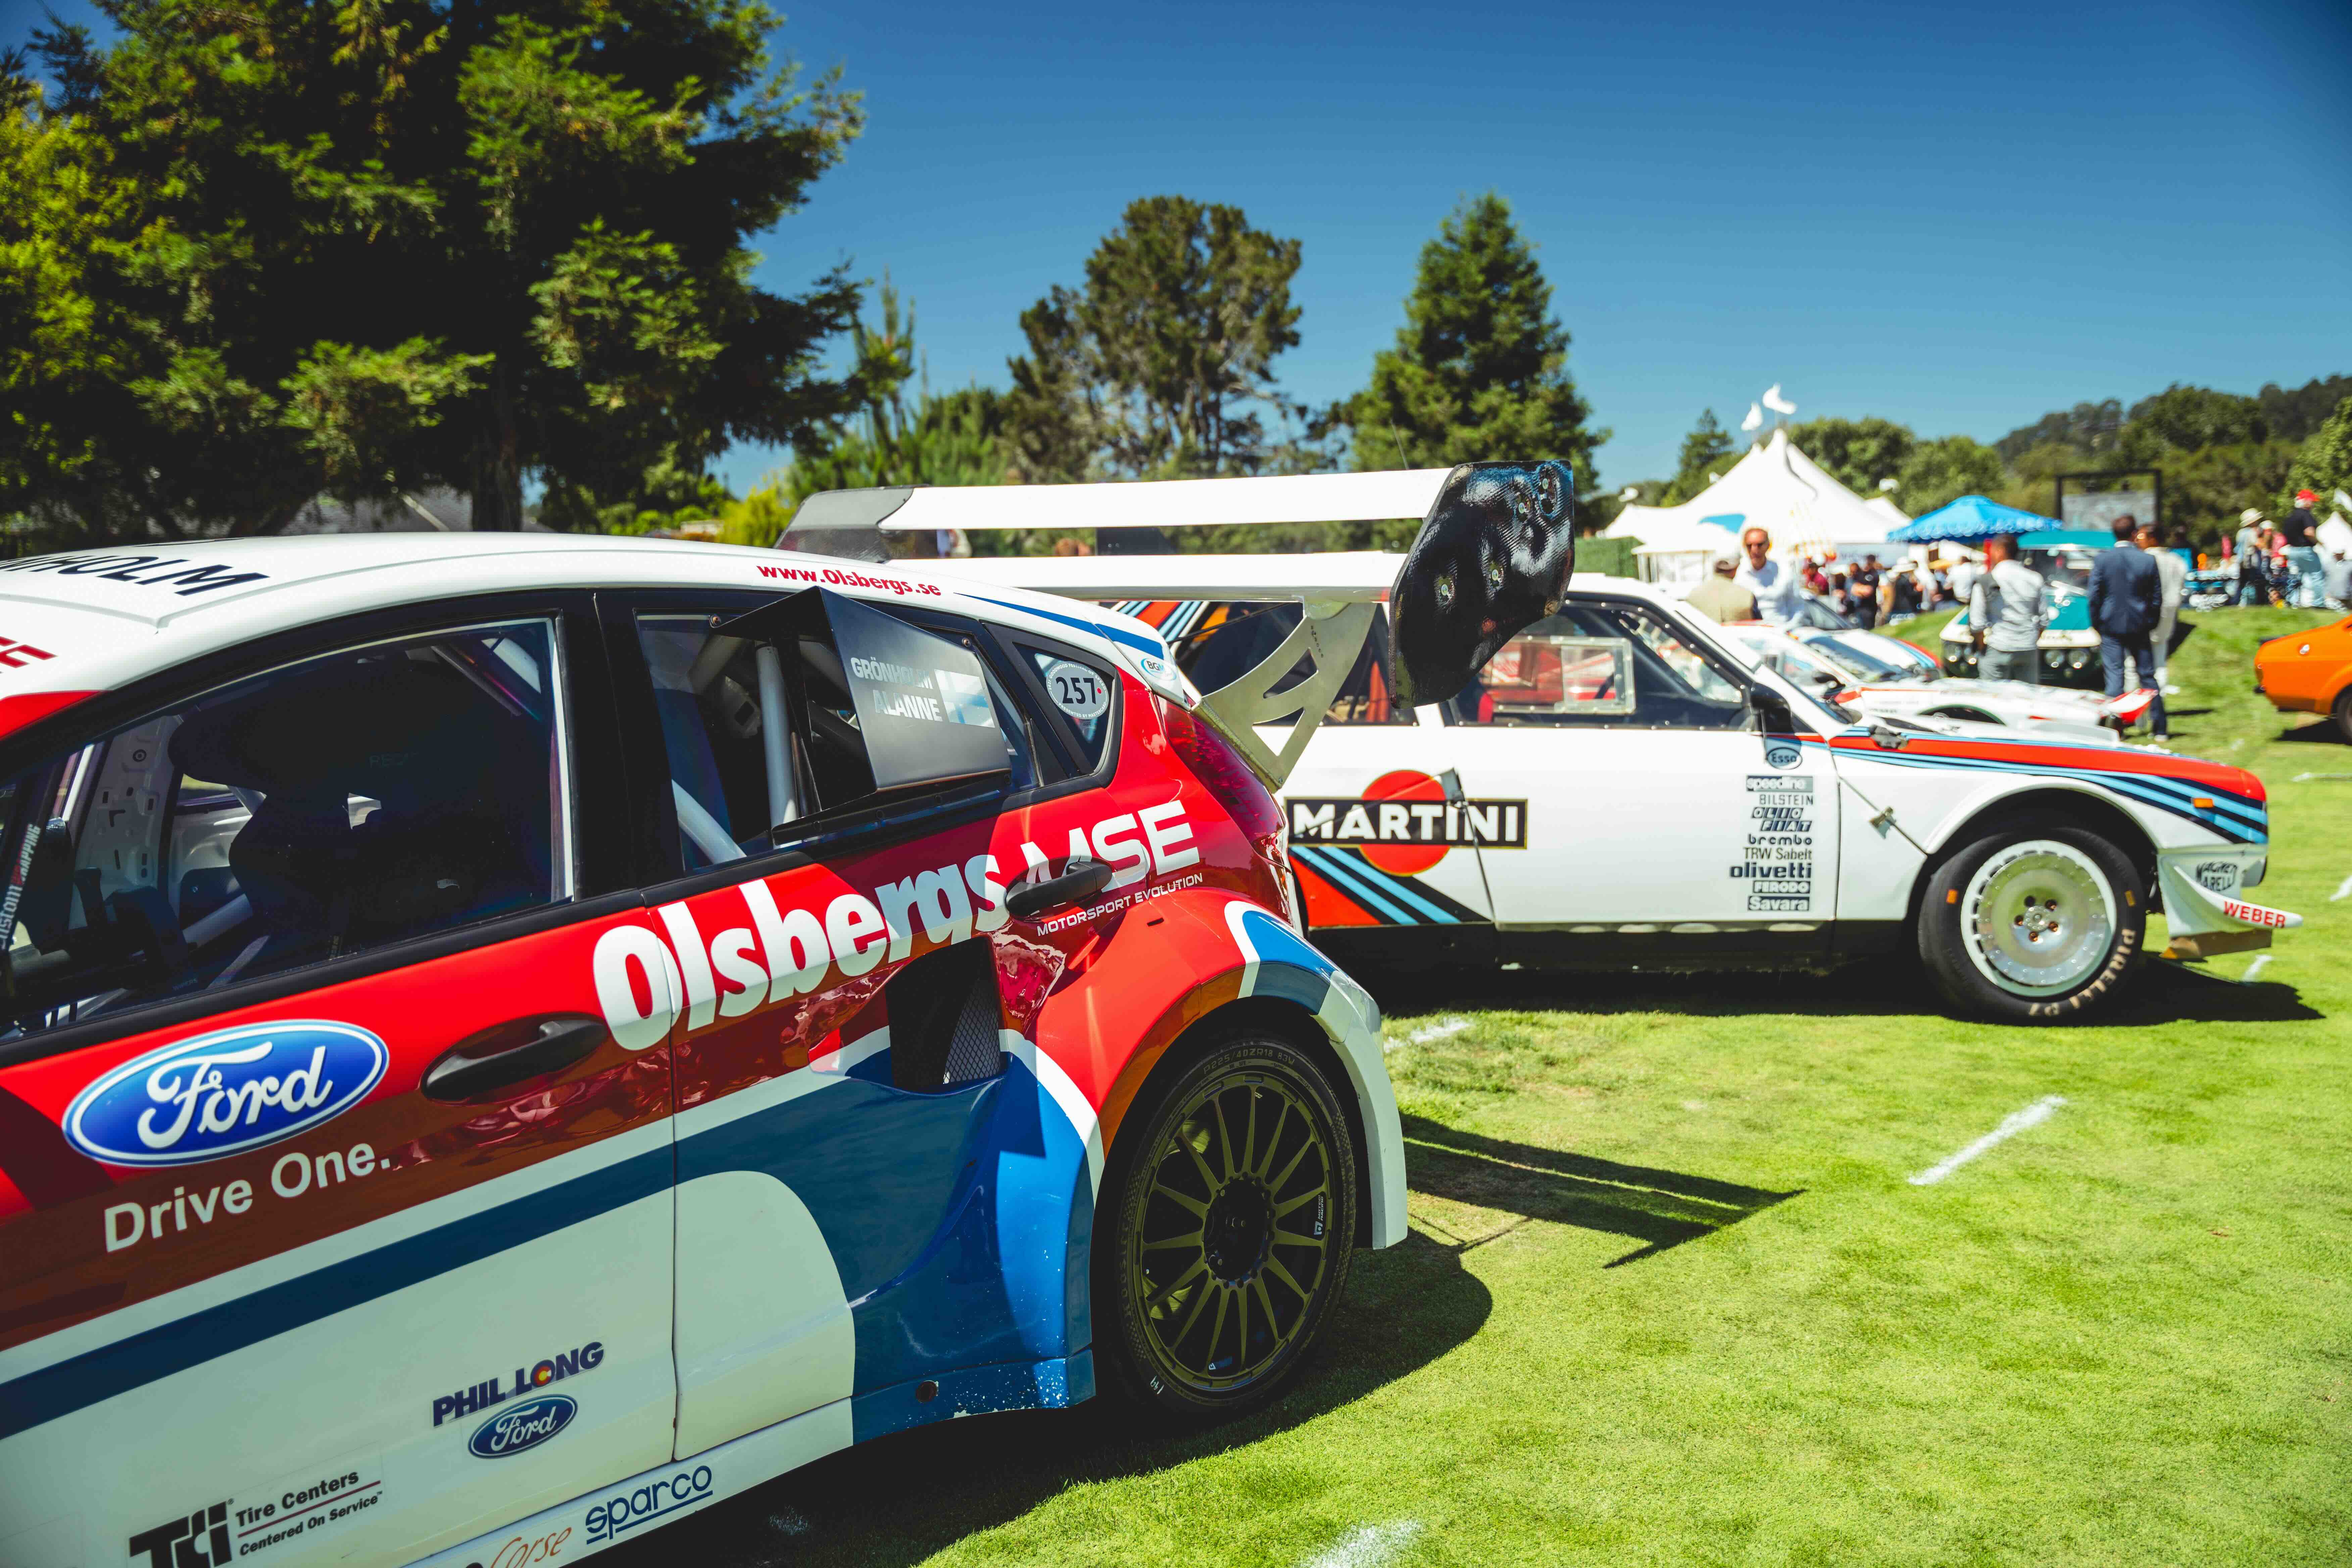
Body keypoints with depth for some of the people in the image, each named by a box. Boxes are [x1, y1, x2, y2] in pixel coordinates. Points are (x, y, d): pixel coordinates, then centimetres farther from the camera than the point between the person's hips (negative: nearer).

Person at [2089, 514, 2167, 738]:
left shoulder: (2101, 561, -7)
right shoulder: (2148, 560, -5)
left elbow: (2094, 598, -4)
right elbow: (2157, 598, 1)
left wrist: (2097, 625, 7)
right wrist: (2151, 624, 13)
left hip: (2110, 626, -1)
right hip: (2139, 627, 1)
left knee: (2114, 678, 1)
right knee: (2148, 677, 9)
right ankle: (2160, 729, 14)